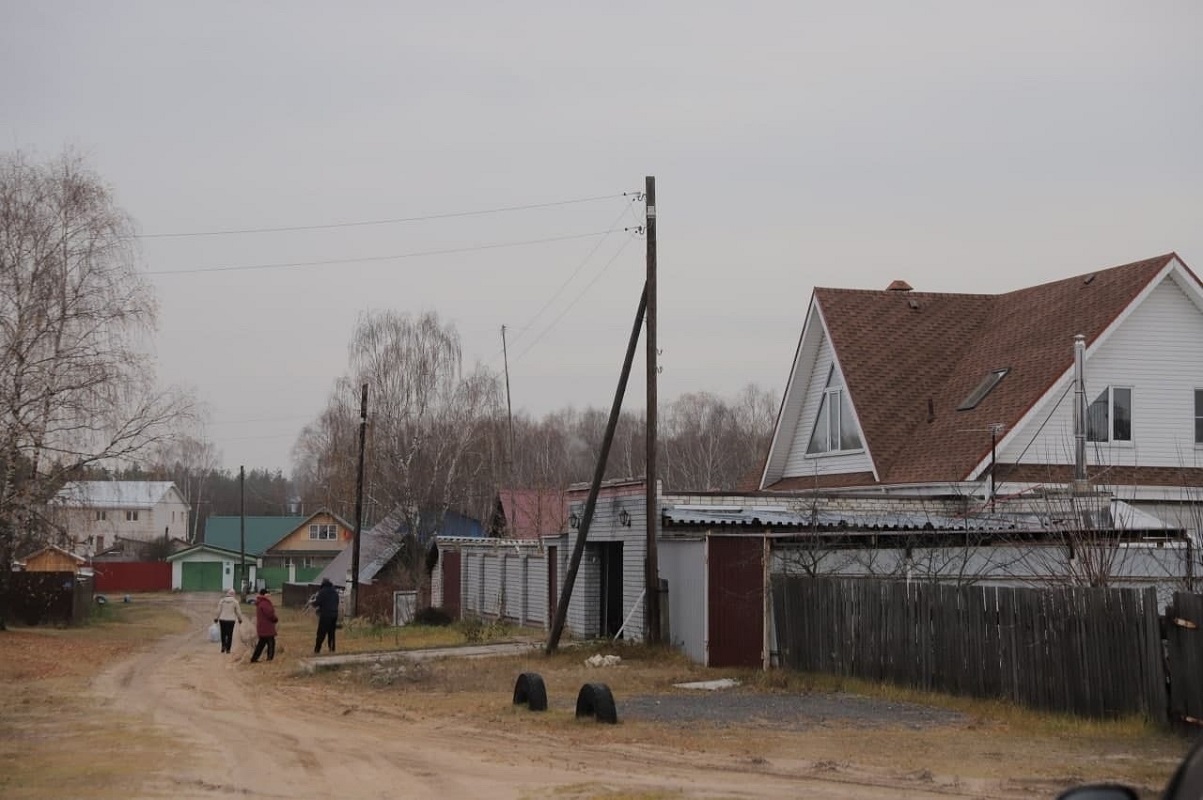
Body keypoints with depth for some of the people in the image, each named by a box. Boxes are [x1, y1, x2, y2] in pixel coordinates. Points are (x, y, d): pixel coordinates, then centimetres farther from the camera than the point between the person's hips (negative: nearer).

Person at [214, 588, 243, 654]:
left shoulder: (222, 600, -3)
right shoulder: (235, 601, -5)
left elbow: (218, 611, -1)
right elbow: (238, 611, 0)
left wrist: (216, 618, 12)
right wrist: (240, 619, 15)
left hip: (222, 619, 1)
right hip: (231, 620, -1)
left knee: (223, 634, 16)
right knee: (229, 635, 7)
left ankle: (223, 645, -1)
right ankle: (228, 649, 5)